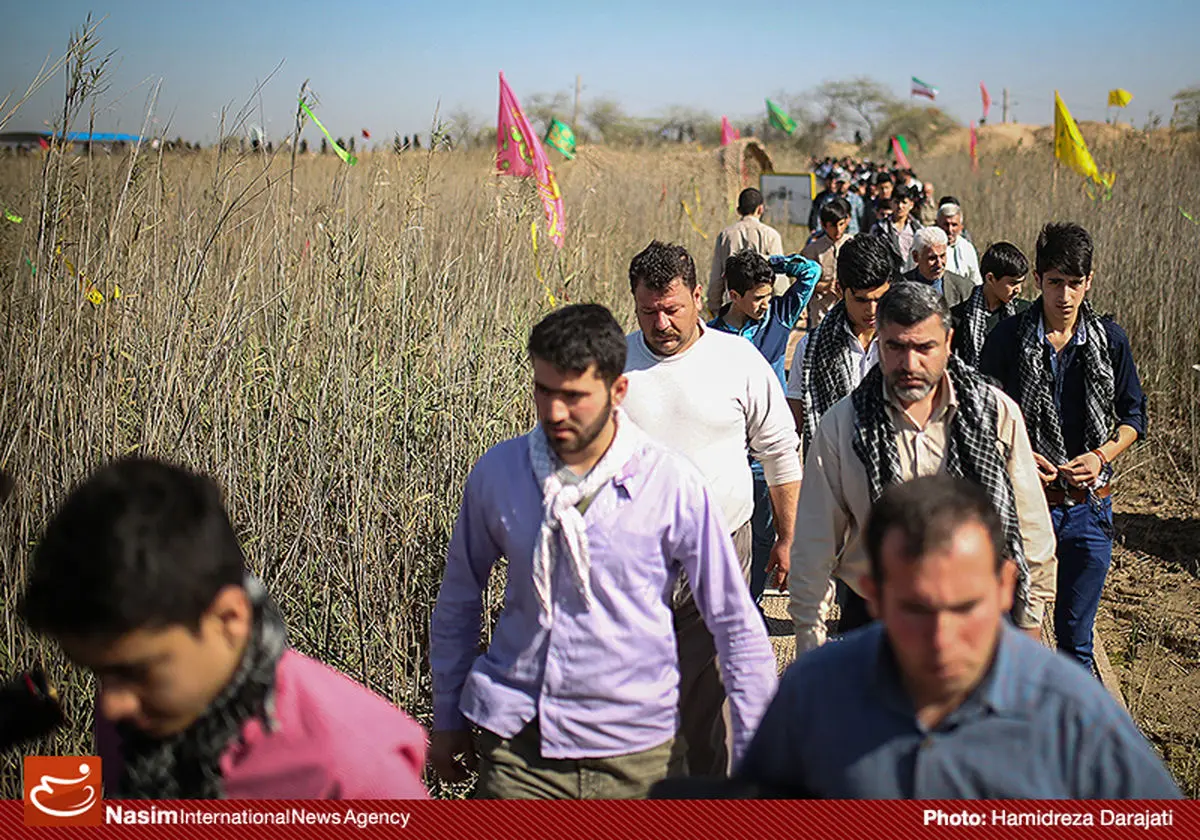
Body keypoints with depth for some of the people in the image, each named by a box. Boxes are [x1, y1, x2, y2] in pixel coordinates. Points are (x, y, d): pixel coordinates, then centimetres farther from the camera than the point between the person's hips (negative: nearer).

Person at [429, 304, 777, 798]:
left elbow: (737, 625, -3)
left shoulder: (671, 484, -10)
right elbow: (458, 600, 12)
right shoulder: (496, 473, -2)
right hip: (517, 742, 2)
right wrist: (447, 720, 17)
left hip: (635, 752, -1)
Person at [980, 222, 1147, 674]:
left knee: (1076, 635, 12)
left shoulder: (1111, 340, 0)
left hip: (1089, 506, 2)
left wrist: (1102, 455, -9)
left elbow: (1133, 415, 8)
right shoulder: (1007, 337, -6)